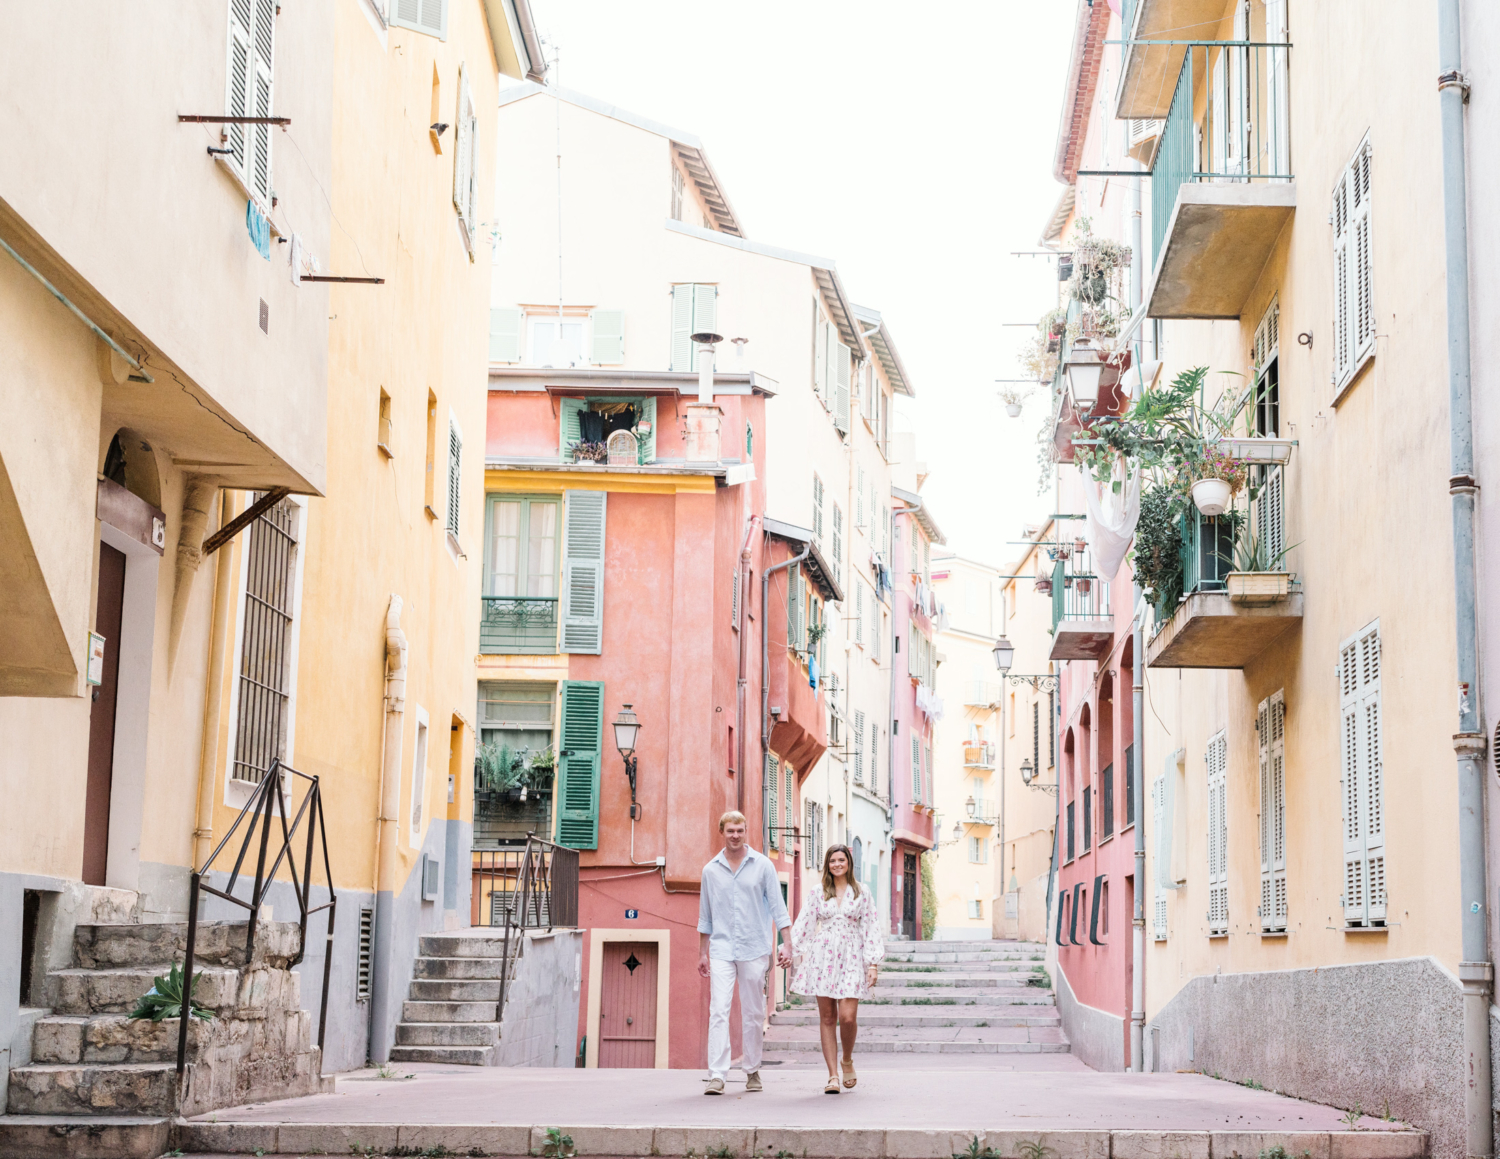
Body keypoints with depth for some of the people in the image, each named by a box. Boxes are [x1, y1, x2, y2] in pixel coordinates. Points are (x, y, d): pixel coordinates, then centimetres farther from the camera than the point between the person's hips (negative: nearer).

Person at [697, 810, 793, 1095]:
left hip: (755, 949, 0)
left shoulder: (762, 866, 3)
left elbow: (778, 907, 4)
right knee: (718, 1011, -11)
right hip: (722, 950, 1)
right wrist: (703, 952, 14)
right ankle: (717, 1075, -15)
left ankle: (753, 1071, 18)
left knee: (753, 1013, 5)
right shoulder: (711, 870, 8)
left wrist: (786, 944, -4)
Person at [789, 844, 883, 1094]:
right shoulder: (819, 894, 9)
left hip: (851, 959, -1)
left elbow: (871, 929, 5)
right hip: (823, 957, 1)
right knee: (827, 1018, 1)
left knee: (848, 1017, -12)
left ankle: (847, 1060, 15)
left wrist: (873, 964, -1)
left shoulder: (862, 894, 6)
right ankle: (832, 1075, 5)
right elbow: (803, 926, 9)